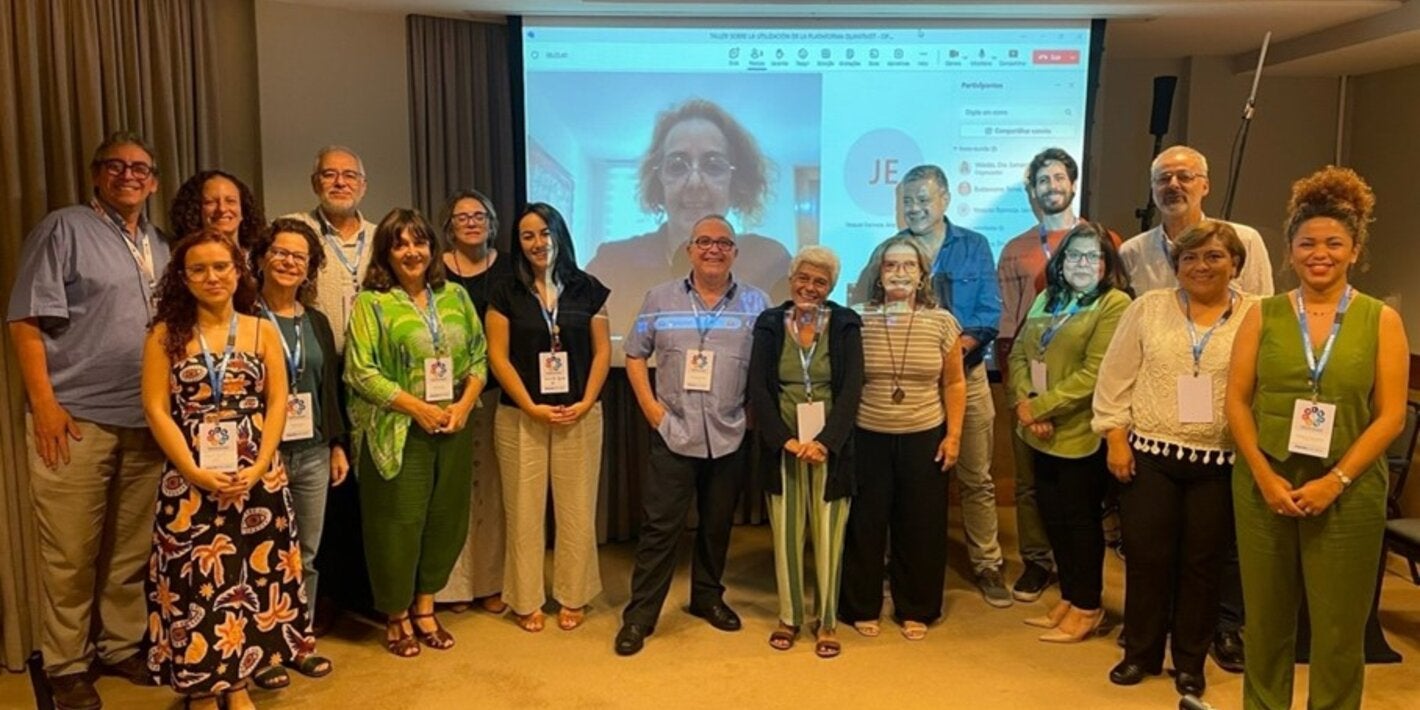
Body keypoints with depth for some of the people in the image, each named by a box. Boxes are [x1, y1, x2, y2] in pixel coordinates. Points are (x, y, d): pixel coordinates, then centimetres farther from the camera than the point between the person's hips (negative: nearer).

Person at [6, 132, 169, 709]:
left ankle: (121, 646, 26)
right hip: (77, 419, -5)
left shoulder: (160, 247, 17)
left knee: (133, 548, 12)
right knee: (71, 554, 2)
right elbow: (27, 321, -6)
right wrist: (44, 405, -13)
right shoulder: (64, 229, -1)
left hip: (147, 422, 5)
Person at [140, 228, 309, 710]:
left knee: (252, 580, 6)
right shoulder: (165, 334, 2)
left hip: (256, 478, 2)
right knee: (195, 583, 2)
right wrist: (194, 472, -13)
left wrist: (259, 466, -11)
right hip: (191, 480, -1)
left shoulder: (264, 332, 6)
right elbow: (156, 408, -4)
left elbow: (277, 403, 2)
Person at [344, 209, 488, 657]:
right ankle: (397, 617, 21)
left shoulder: (455, 296, 10)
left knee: (445, 519, 11)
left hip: (453, 429, 4)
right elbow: (360, 371, -11)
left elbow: (478, 355, 10)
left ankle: (425, 608, 28)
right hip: (398, 432, -4)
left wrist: (465, 404, -6)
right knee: (399, 523, 3)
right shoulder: (371, 303, -4)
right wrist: (418, 407, -15)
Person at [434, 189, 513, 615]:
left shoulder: (507, 269, 7)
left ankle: (491, 581, 17)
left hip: (498, 391, 2)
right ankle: (454, 583, 14)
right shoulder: (436, 272, 2)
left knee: (493, 486, 5)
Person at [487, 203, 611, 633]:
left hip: (579, 416, 1)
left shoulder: (587, 289, 5)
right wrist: (532, 407, -10)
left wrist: (585, 402, -8)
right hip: (520, 417, -1)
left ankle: (573, 597, 19)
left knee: (576, 509, 5)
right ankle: (526, 601, 17)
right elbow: (498, 357, -2)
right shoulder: (506, 295, 2)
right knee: (524, 510, 5)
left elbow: (602, 351, 4)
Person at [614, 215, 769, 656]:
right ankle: (639, 615, 10)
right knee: (660, 526, 0)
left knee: (718, 524, 14)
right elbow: (634, 355, 7)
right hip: (673, 433, -1)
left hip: (730, 437, 1)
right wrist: (649, 405, -1)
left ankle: (708, 596, 34)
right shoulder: (660, 299, 3)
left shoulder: (756, 303, 2)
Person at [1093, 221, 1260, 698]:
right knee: (1146, 557, 6)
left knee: (1202, 563, 10)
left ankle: (1190, 661, 27)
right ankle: (1141, 652, 24)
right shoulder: (1148, 308, 2)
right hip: (1150, 455, 1)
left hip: (1220, 463, 0)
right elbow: (1116, 379, 2)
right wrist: (1116, 438, -4)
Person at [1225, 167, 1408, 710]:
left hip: (1348, 492, -1)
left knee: (1339, 627, 7)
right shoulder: (1263, 315, 4)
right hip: (1266, 487, 1)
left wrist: (1335, 481, -13)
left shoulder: (1381, 321, 2)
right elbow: (1237, 401, 1)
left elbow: (1390, 415, -3)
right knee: (1266, 619, 11)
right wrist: (1266, 477, -10)